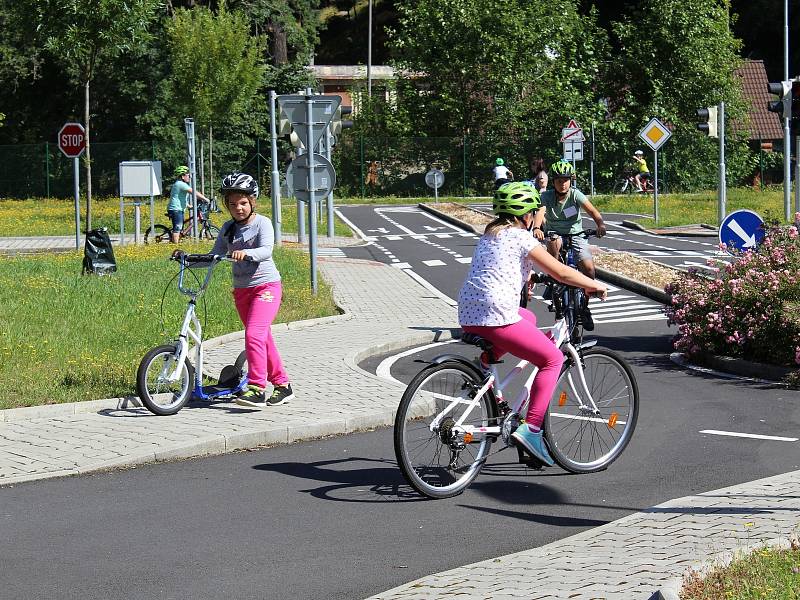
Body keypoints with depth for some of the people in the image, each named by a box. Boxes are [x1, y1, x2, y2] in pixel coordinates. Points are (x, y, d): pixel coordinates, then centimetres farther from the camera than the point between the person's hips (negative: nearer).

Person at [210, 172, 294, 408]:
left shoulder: (262, 223, -8)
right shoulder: (228, 228, 9)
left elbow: (266, 251, -24)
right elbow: (215, 256, 7)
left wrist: (246, 253, -43)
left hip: (266, 285, -7)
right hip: (241, 289, 7)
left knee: (254, 334, -21)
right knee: (263, 338, 11)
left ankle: (257, 389, -24)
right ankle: (283, 386, 22)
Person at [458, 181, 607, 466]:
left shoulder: (489, 235, 21)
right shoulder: (521, 237, -2)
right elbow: (562, 273, -2)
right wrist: (593, 285, 12)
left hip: (467, 315, 8)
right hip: (495, 316, -8)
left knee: (528, 317, 34)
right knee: (553, 358, 4)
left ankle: (485, 362, 16)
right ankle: (530, 428, -8)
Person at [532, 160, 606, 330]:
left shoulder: (575, 194, -11)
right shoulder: (547, 196, -10)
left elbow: (592, 210, -24)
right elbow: (540, 212, -28)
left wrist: (600, 224, -45)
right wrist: (536, 228, -50)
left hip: (576, 235, 1)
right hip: (555, 233, -1)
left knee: (589, 268, -18)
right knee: (554, 241, -38)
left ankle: (584, 305, 4)